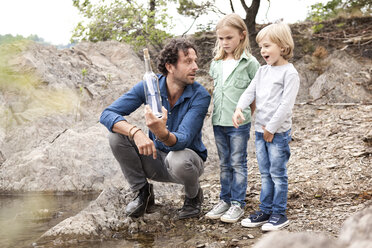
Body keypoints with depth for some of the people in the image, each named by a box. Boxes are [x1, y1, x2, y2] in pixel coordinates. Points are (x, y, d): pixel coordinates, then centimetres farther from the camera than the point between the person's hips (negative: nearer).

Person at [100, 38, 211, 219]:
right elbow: (107, 114, -20)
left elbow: (182, 141, -32)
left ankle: (194, 196, -2)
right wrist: (136, 132, -40)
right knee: (117, 135, -21)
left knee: (178, 160, -39)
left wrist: (162, 133, -56)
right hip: (156, 159, 3)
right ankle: (142, 192, 0)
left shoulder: (200, 96, -21)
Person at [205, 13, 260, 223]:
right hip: (218, 121, 5)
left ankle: (238, 204, 11)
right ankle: (225, 200, 24)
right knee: (224, 164, 14)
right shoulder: (216, 63, 9)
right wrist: (216, 113, 12)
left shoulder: (249, 63, -7)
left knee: (238, 163, 3)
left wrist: (248, 115, -4)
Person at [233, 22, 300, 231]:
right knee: (265, 173, 14)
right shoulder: (262, 71, 12)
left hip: (278, 132, -7)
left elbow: (286, 104, -16)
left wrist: (272, 128, -16)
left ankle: (279, 214, 10)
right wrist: (239, 108, -12)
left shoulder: (289, 73, -12)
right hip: (260, 130, 7)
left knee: (278, 174, 1)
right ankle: (265, 210, 23)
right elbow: (250, 92, 8)